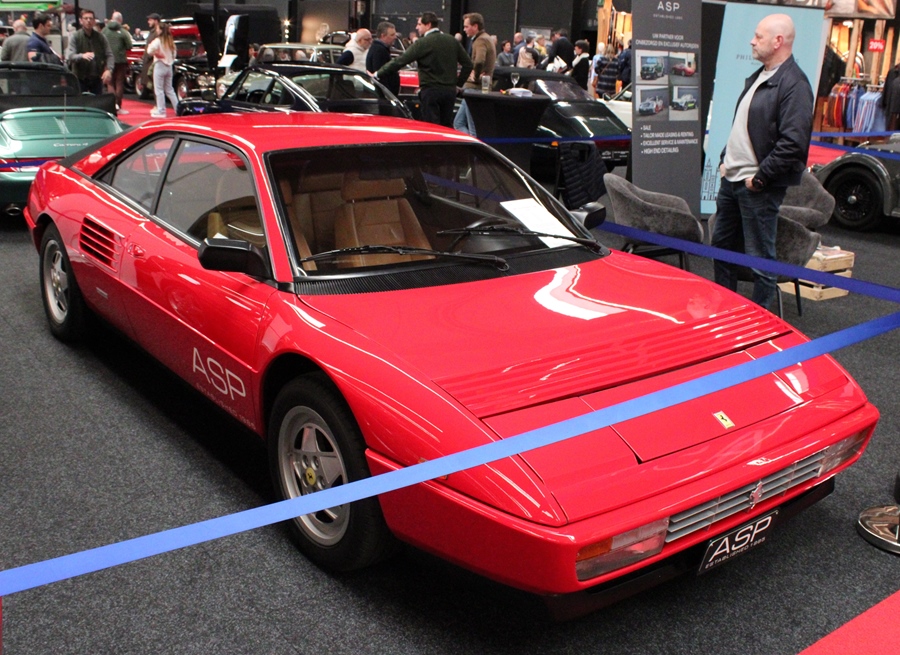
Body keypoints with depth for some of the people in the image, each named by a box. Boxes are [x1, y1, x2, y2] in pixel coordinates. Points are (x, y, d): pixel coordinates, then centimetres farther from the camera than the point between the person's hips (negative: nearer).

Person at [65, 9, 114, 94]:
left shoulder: (100, 37, 4)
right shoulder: (75, 37, -4)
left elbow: (109, 55, -1)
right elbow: (69, 57, -16)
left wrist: (109, 70, -21)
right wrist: (82, 56, -37)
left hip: (97, 78, 2)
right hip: (80, 79, -2)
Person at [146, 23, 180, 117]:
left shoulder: (158, 40, -12)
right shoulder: (171, 41, 8)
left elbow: (150, 51, -20)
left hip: (160, 66, -7)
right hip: (169, 66, 7)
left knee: (159, 90, -2)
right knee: (169, 89, 14)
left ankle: (161, 111, -3)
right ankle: (178, 108, 10)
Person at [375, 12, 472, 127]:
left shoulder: (423, 43, -10)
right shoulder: (452, 41, 8)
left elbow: (400, 61, -12)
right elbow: (468, 63, 9)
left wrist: (377, 74, -7)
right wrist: (458, 82, 14)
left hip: (431, 90, -6)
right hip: (450, 90, 6)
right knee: (447, 126, 12)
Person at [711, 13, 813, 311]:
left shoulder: (793, 84, -16)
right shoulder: (758, 77, 15)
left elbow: (793, 143, -23)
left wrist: (760, 178, -19)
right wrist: (725, 161, 12)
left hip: (759, 187, -10)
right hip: (731, 178, 10)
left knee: (760, 258, 0)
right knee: (721, 244, 19)